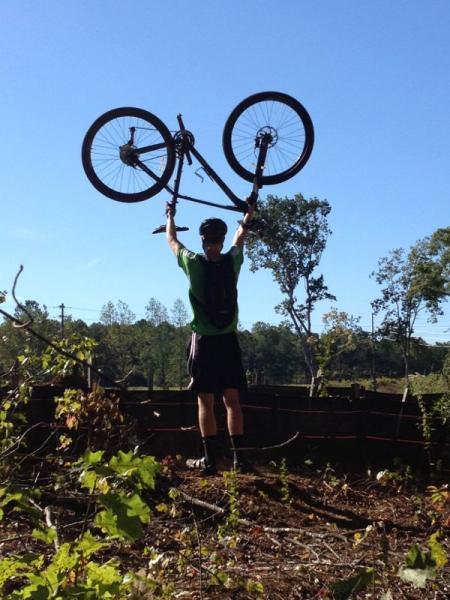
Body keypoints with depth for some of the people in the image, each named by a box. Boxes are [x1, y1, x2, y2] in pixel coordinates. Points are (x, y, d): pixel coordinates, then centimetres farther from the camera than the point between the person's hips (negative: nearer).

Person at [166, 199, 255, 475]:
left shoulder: (194, 264, -7)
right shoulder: (232, 261, 0)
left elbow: (172, 240, 13)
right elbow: (241, 235, 21)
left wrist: (170, 215, 31)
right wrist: (249, 212, 39)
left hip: (204, 341, -2)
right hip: (229, 340, 3)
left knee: (206, 402, 1)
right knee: (233, 400, 6)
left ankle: (209, 460, 1)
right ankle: (238, 457, 7)